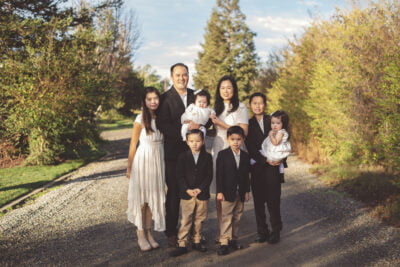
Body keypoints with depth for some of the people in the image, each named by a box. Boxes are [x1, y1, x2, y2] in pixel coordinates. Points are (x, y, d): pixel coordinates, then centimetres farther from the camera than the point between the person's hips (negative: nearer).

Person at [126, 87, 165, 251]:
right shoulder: (140, 119, -8)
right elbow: (133, 144, -3)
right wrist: (129, 167, -2)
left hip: (158, 160, 5)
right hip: (143, 159, -5)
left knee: (153, 196, 9)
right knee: (141, 196, 2)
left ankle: (149, 233, 19)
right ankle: (141, 235, 11)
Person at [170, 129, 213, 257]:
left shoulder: (207, 157, 0)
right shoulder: (183, 156, -2)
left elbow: (209, 176, -2)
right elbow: (180, 175, -4)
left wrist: (200, 189, -12)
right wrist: (187, 189, -14)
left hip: (202, 194, 1)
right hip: (186, 194, -1)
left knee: (199, 219, 12)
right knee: (185, 220, 1)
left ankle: (197, 241, 26)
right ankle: (182, 244, 6)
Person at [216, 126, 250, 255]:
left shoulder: (245, 156, 6)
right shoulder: (222, 154, -6)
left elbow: (246, 175, 10)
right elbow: (219, 174, -8)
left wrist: (246, 191, 7)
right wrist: (219, 191, -12)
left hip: (240, 193, 4)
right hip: (227, 192, -4)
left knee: (237, 217, 12)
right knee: (226, 218, -2)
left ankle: (233, 239, 23)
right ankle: (224, 242, 2)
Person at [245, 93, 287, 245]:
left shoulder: (272, 120, 8)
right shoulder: (248, 124, 5)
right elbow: (250, 148, -1)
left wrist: (280, 159, -6)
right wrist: (266, 160, -11)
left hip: (274, 166, 0)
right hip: (257, 168, 0)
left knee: (273, 201, -3)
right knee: (259, 201, 4)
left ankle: (275, 231, 8)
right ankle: (262, 232, 13)